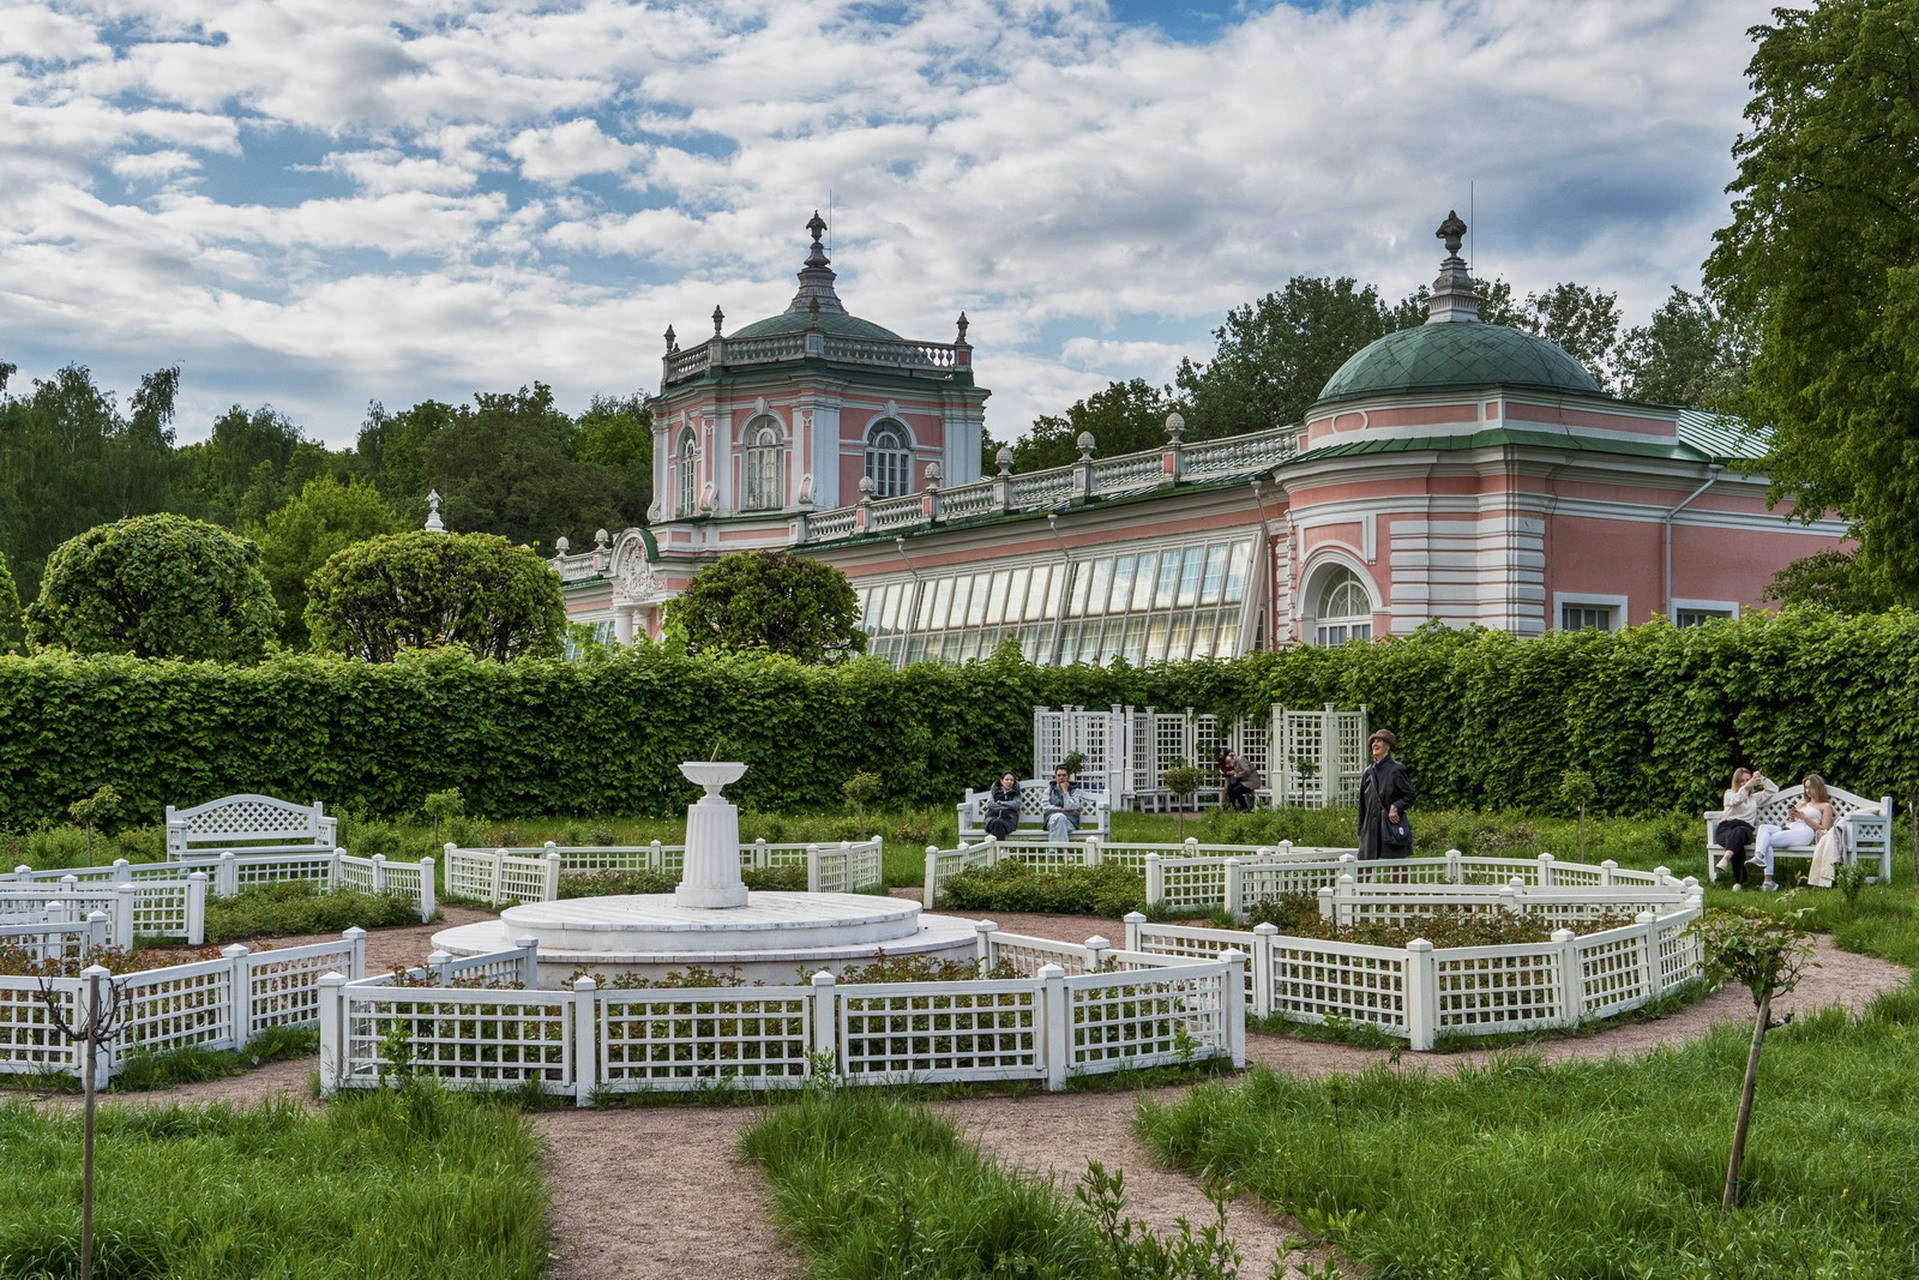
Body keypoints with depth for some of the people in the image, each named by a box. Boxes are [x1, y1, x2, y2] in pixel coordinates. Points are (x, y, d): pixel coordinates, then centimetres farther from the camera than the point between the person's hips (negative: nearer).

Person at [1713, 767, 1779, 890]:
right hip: (1725, 829, -2)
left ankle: (1725, 859, -64)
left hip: (1745, 828, 2)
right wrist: (1746, 787, -17)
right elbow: (1735, 800, -2)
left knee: (1740, 831, -41)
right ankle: (1739, 880, -46)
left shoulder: (1755, 797, 32)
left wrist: (1762, 779, 15)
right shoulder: (1729, 793, 22)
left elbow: (1774, 790, 30)